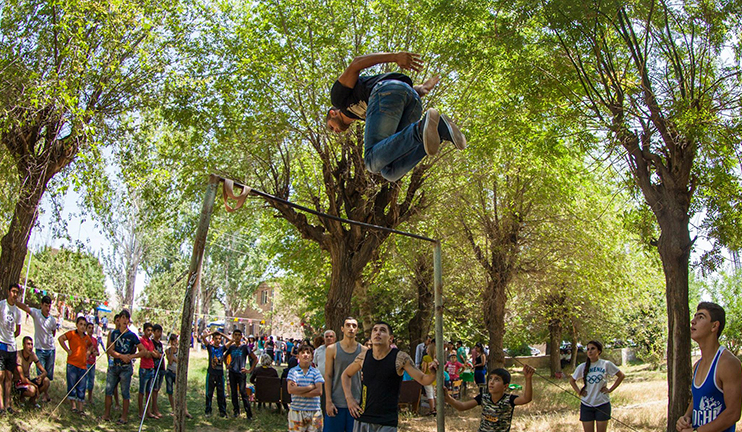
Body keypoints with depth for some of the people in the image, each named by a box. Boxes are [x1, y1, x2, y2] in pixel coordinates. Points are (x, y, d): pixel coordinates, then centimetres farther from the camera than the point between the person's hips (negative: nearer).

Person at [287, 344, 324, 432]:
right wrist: (311, 387, -10)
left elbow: (319, 391, -7)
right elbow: (291, 390, -11)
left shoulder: (316, 372, 5)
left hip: (314, 412, 1)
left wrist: (299, 391, -10)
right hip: (296, 411, -1)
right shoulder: (293, 371, 4)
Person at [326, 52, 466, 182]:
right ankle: (439, 129, -25)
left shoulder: (338, 94, 26)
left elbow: (356, 64, 9)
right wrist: (422, 89, 16)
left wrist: (394, 56, -3)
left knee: (373, 163, -16)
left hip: (387, 93, -7)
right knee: (390, 171, -7)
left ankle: (421, 129, -37)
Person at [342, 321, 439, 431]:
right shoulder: (363, 357, 2)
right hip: (362, 419, 3)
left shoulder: (400, 358, -7)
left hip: (386, 423, -3)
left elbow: (423, 379, -7)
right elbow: (346, 375, 19)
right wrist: (349, 399, 7)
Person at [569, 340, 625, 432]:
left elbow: (621, 376, 7)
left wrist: (610, 389, -1)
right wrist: (579, 391, 1)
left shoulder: (606, 364, -3)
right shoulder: (582, 367, 1)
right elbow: (572, 380, 16)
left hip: (602, 404, -1)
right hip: (586, 405, 2)